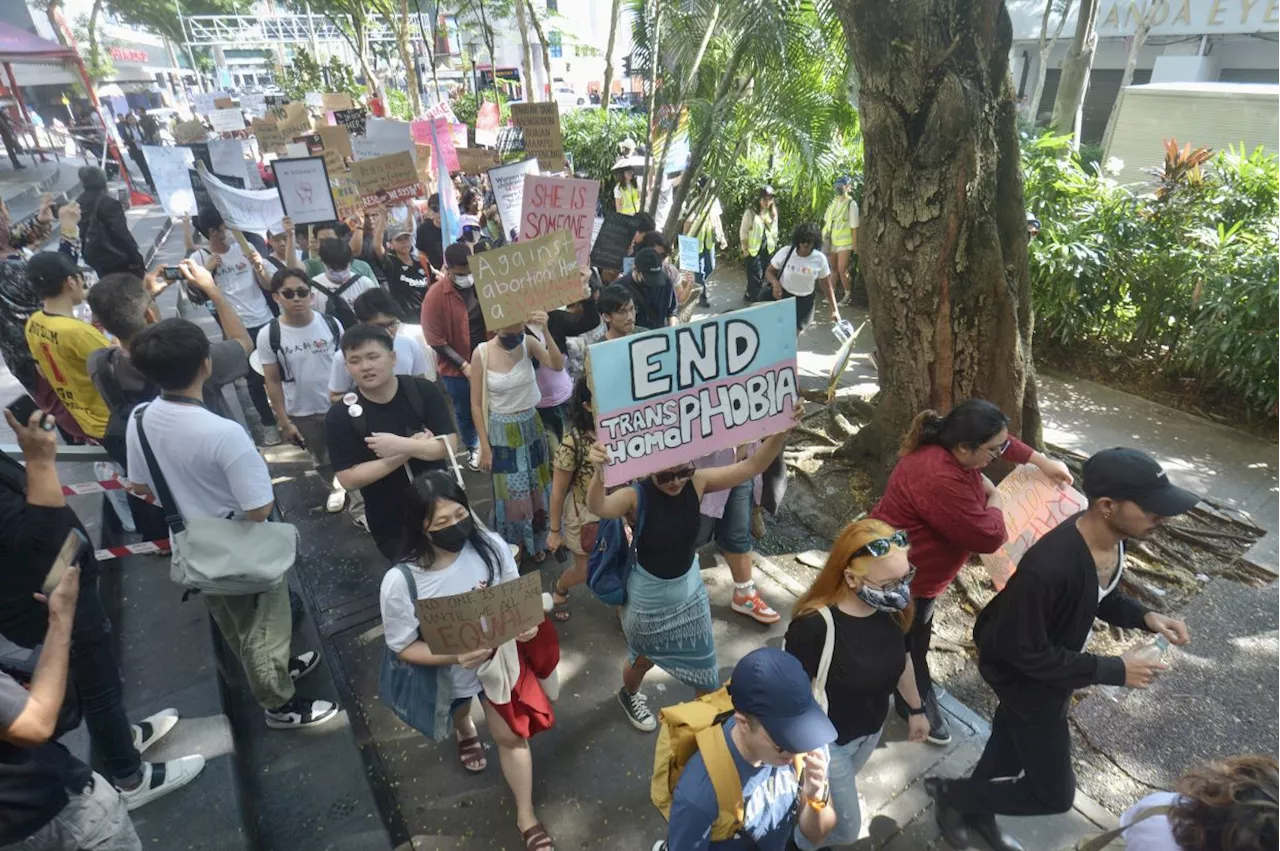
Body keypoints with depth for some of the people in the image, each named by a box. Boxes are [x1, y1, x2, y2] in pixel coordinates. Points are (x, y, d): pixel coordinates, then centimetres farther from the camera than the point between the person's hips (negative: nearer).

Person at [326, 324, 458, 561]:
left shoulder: (423, 391, -12)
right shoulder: (340, 416, -15)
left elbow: (449, 445, -15)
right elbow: (348, 479, -18)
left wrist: (401, 445, -30)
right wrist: (411, 450, -22)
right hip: (390, 524, -1)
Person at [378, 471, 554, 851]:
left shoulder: (491, 546, -28)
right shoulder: (400, 582, -34)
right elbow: (404, 647, -21)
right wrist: (455, 655, -36)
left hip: (496, 657, 0)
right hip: (448, 673, 0)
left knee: (510, 736, 14)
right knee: (459, 713, 33)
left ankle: (526, 818, 38)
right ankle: (465, 730, 72)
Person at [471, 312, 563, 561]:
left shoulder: (528, 343, -10)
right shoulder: (482, 353, -16)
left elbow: (558, 365, -27)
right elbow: (476, 405, -9)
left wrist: (545, 331, -37)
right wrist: (485, 446, -9)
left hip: (531, 426, 2)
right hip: (502, 432, -2)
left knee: (536, 489, 16)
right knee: (511, 494, 10)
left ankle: (537, 542, 38)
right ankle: (514, 547, 33)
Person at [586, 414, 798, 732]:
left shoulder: (697, 483, -19)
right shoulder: (636, 496, -28)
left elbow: (753, 465, -24)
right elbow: (597, 508, -49)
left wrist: (782, 430, -40)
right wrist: (599, 472, -70)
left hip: (689, 590, 3)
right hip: (647, 598, -2)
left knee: (704, 663, 18)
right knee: (643, 660, 25)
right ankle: (628, 694, 60)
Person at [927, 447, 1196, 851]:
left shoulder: (1112, 536, -15)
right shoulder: (1050, 567, -41)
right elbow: (1024, 652, -29)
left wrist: (1144, 616, -12)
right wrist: (1114, 670, -26)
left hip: (1052, 660, 8)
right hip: (1024, 673, -8)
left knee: (1013, 745, 28)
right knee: (1054, 792, 6)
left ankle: (976, 811, 54)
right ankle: (951, 792, 28)